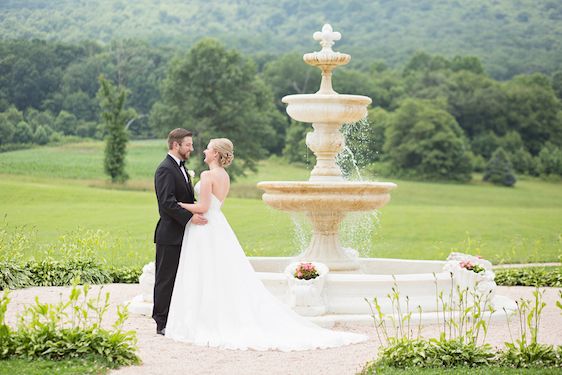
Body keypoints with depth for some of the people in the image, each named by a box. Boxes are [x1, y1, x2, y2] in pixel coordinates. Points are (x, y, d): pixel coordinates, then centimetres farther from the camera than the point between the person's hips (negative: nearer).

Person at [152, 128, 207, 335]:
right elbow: (167, 202, -23)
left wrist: (199, 211, 6)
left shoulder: (181, 168, 18)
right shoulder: (165, 169, -13)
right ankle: (162, 324, 2)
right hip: (170, 235, -9)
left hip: (181, 235, 9)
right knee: (166, 279, -3)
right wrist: (190, 217, -25)